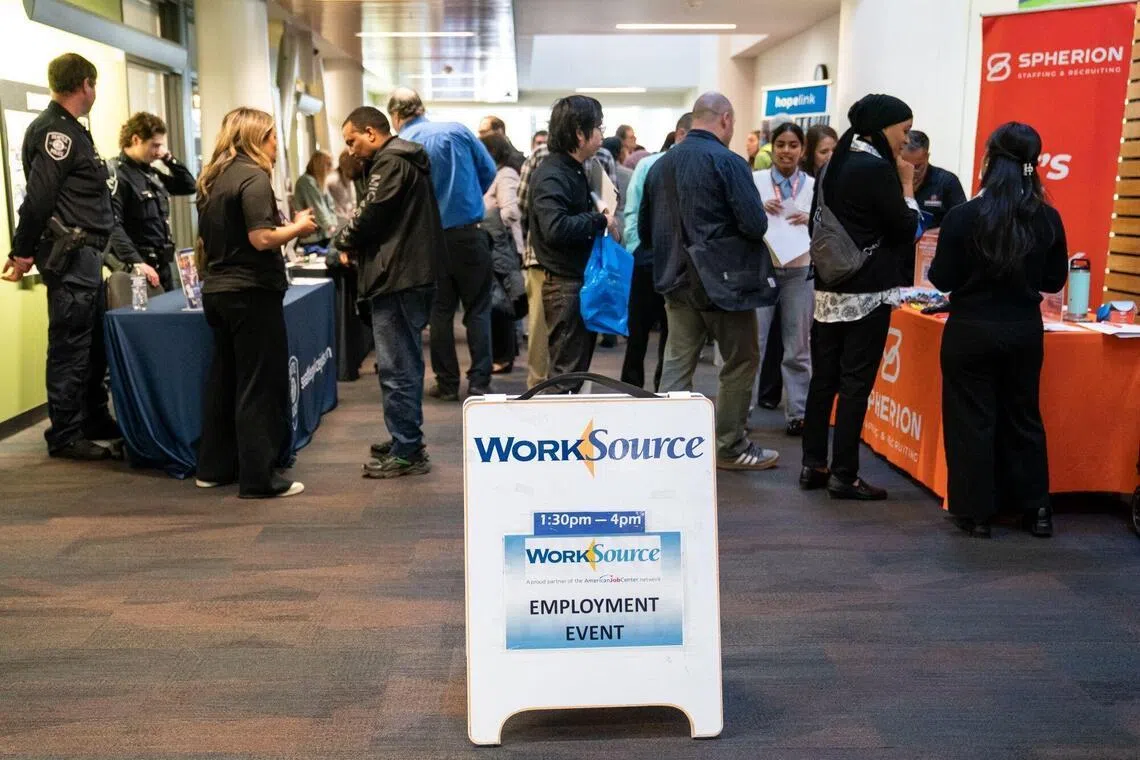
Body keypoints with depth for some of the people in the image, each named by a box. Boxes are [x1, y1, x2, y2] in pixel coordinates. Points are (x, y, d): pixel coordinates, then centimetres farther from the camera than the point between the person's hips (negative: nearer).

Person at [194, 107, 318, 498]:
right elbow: (262, 238, -22)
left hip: (217, 289, 9)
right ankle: (259, 478, 0)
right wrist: (297, 227, -7)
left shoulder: (211, 179, 13)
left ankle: (214, 467, 22)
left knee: (223, 377, 15)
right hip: (251, 292, -8)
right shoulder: (253, 177, -13)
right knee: (260, 384, -3)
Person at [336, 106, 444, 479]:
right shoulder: (406, 159, 20)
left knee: (395, 368, -6)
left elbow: (371, 216, -17)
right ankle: (407, 440, 27)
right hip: (412, 275, 11)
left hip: (397, 279, -11)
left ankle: (406, 453, -2)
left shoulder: (390, 163, -12)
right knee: (406, 364, 17)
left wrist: (343, 239, 2)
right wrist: (357, 243, 11)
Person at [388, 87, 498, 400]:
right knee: (477, 310, 6)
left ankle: (447, 384, 15)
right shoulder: (456, 130, -1)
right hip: (470, 232, 0)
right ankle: (479, 383, 3)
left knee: (440, 312, 12)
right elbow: (489, 170, 4)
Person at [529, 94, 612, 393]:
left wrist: (601, 222, 7)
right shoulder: (551, 175, -15)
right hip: (565, 285, -10)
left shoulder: (575, 171, 16)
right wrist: (599, 220, -17)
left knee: (578, 371, 17)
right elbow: (556, 229, -30)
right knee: (566, 375, -5)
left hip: (582, 282, 10)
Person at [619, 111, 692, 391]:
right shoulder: (650, 165, -2)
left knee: (673, 339, 11)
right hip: (646, 264, -1)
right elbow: (632, 214, -2)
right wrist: (637, 252, -9)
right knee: (637, 337, 8)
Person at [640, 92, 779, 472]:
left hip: (677, 280, 6)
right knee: (741, 362, 7)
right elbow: (756, 225, -18)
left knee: (677, 364, 8)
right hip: (725, 280, -6)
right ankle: (731, 447, 14)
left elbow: (645, 230, 12)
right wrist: (759, 219, 4)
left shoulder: (662, 164, 7)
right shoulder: (728, 162, -13)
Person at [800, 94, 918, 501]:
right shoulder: (877, 168, -14)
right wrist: (907, 185, 2)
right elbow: (905, 227, -10)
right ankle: (843, 474, 1)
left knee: (823, 378, 11)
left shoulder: (834, 165, 11)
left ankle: (813, 465, 17)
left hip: (829, 288, 8)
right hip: (867, 293, -8)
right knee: (856, 383, -3)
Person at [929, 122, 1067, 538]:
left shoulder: (963, 216, -15)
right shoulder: (1048, 218, -6)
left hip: (971, 331, -3)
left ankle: (977, 512, 13)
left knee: (972, 420, 8)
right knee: (1023, 417, 16)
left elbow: (942, 280, -9)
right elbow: (1054, 281, 4)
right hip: (1024, 331, 3)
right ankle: (1035, 509, 22)